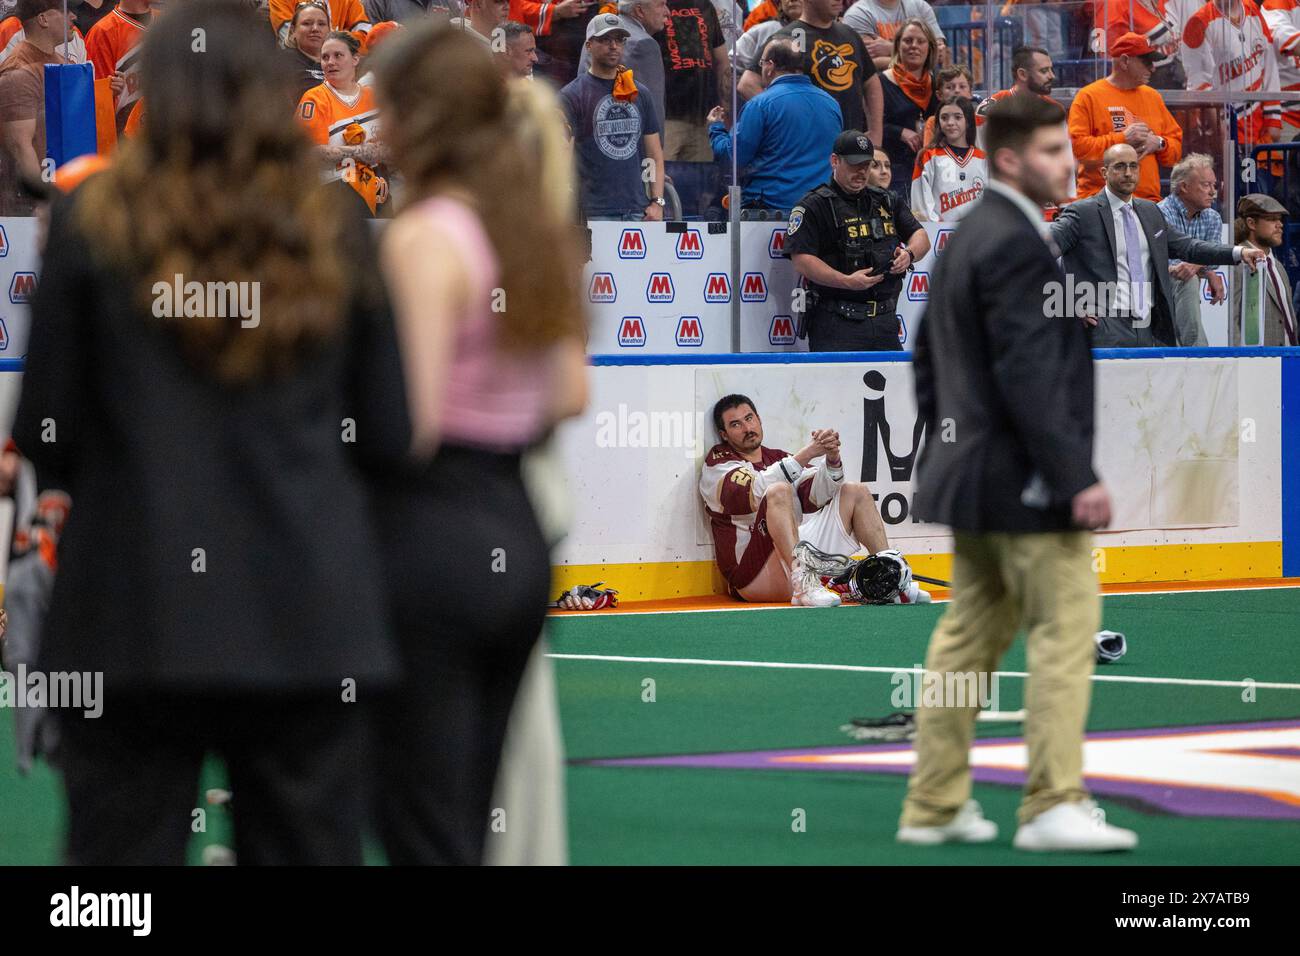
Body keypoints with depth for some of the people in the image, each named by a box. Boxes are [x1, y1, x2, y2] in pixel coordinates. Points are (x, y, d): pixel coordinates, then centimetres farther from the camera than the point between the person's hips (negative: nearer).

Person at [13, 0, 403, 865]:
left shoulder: (94, 225, -4)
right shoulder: (334, 234, 4)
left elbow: (45, 431, -3)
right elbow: (386, 436, 5)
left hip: (139, 612, -2)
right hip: (311, 618, 2)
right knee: (308, 848, 7)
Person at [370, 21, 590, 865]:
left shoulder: (423, 239, -14)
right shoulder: (541, 234, 10)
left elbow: (410, 420, -19)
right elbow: (572, 396, 16)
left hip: (430, 533, -8)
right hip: (517, 533, 8)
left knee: (425, 832, -3)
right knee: (469, 820, 16)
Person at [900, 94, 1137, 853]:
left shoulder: (968, 239, 15)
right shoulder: (1017, 245, -17)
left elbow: (927, 359, 22)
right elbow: (1029, 374, -23)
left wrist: (950, 453, 25)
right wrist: (1075, 478, -23)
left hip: (972, 475, 10)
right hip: (1026, 482, -10)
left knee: (970, 636, 13)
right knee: (1066, 631, -7)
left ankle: (935, 806, 17)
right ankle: (1052, 805, -8)